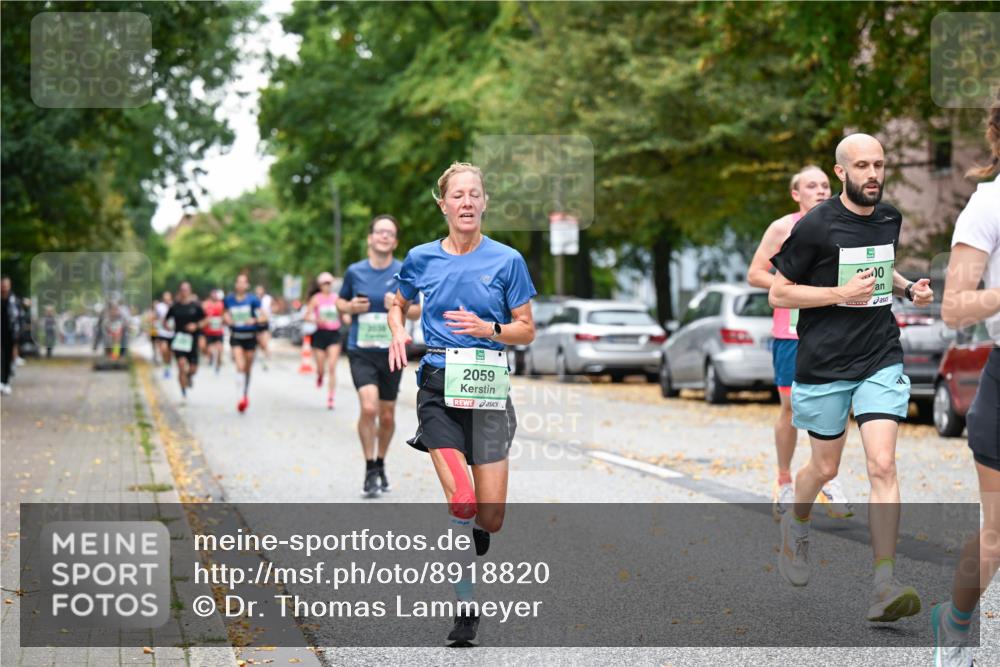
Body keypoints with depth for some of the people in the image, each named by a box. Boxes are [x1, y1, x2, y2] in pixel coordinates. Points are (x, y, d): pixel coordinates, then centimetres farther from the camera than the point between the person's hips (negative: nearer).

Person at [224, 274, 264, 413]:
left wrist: (254, 320, -25)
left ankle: (246, 395, 34)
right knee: (240, 367, -17)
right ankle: (241, 398, -21)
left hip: (250, 337, 0)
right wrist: (227, 319, -8)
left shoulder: (253, 300, -5)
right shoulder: (229, 300, 2)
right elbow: (225, 314, 14)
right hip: (236, 337, 0)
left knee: (247, 368, 11)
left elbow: (262, 316, -5)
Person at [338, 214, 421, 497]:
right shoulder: (354, 271, 0)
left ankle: (380, 464, 34)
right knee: (368, 407, -20)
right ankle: (370, 469, -7)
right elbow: (340, 302, 15)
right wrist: (351, 307, -8)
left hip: (391, 352, 1)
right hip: (361, 351, -1)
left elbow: (417, 311, 6)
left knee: (387, 416, 10)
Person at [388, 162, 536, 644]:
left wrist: (489, 328, -14)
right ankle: (466, 606, -2)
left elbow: (527, 331, 5)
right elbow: (398, 304, 23)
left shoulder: (507, 260, 0)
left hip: (488, 388, 0)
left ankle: (466, 531, 36)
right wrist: (398, 333, 2)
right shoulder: (421, 259, 4)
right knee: (463, 502, -18)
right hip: (438, 387, 0)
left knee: (490, 519, -2)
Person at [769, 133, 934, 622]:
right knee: (825, 468, 11)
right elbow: (778, 293, -6)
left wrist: (908, 288, 5)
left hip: (880, 360, 3)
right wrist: (840, 293, -18)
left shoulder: (889, 219, 7)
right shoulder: (815, 226, -10)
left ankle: (885, 588, -13)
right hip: (824, 364, -3)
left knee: (882, 466, -11)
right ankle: (796, 524, 46)